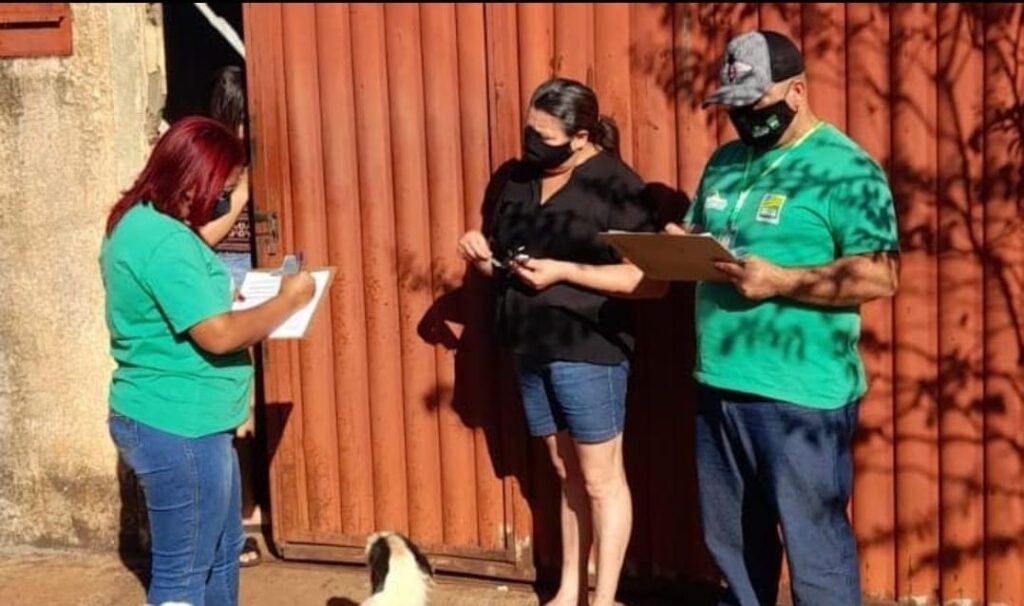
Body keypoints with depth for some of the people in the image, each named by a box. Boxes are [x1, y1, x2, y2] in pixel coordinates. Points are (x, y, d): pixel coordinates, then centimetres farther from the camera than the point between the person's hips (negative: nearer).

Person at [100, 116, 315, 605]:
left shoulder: (140, 222, 10)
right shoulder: (163, 241, -23)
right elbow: (218, 335, -26)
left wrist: (227, 297, 12)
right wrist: (288, 301, -14)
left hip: (182, 423, 11)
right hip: (177, 429, -11)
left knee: (223, 552, 21)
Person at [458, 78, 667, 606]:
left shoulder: (615, 185, -13)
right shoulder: (514, 179, 7)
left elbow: (654, 280, -18)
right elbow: (500, 260, 19)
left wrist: (564, 271, -22)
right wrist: (480, 252, -4)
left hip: (588, 350, -6)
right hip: (530, 349, 7)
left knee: (600, 478, 3)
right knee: (566, 473, 16)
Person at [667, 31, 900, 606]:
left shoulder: (844, 167, -10)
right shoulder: (725, 162, 13)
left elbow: (879, 275, -16)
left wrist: (779, 282, -24)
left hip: (801, 395, -7)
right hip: (719, 384, 7)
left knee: (814, 543, 3)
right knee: (732, 538, 20)